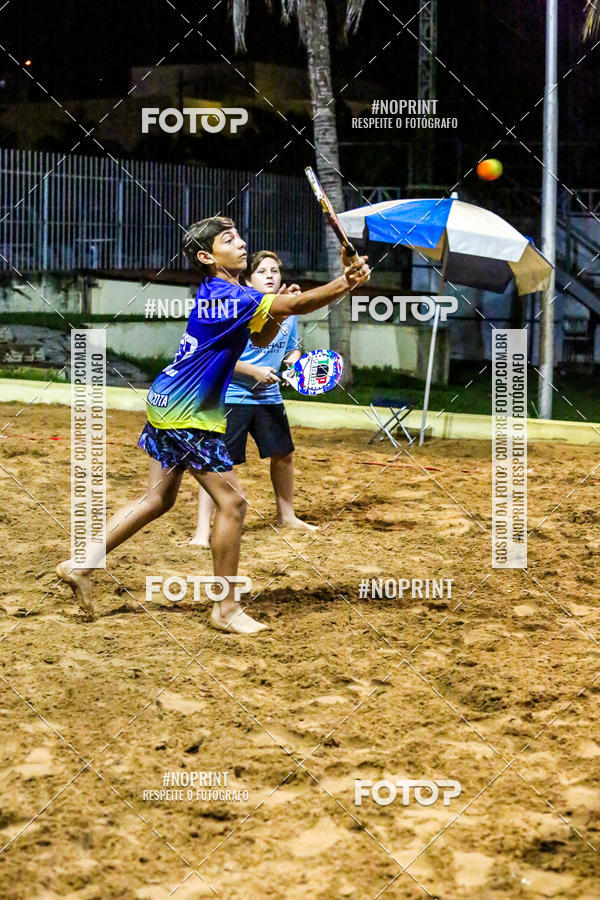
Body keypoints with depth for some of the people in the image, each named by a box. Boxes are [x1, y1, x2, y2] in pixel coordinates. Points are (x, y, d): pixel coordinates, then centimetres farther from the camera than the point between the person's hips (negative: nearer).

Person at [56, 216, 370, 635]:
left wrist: (275, 314, -4)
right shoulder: (227, 296, -20)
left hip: (168, 407, 10)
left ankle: (82, 564, 21)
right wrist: (347, 282, -32)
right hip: (188, 415, -10)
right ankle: (226, 608, 1)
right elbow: (297, 305, -28)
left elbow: (259, 338, 15)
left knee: (159, 498, 17)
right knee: (232, 502, -6)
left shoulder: (220, 292, 11)